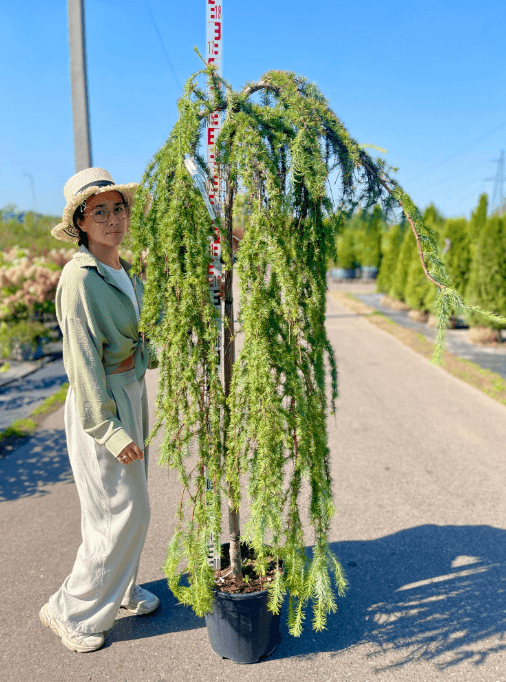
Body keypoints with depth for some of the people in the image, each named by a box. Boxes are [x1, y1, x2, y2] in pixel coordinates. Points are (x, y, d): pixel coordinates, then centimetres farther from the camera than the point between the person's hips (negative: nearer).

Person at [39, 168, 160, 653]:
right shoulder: (80, 277, -19)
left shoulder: (124, 271, 7)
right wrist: (108, 428, -20)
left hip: (132, 393, 8)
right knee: (122, 512, 2)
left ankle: (120, 588, 42)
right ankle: (70, 610, 24)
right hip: (98, 404, -8)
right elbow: (83, 359, -21)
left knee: (130, 503, 20)